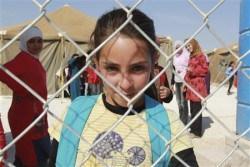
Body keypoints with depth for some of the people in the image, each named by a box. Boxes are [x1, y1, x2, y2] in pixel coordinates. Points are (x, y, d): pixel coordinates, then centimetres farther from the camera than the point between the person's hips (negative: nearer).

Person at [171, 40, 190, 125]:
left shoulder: (187, 55, -7)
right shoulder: (175, 57, 14)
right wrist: (172, 82, 16)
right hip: (177, 81, 7)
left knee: (183, 102, -6)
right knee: (179, 102, 11)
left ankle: (184, 122, 3)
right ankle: (181, 120, 22)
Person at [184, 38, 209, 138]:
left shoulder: (200, 55, -6)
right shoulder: (191, 57, 18)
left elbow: (205, 69, -9)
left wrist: (193, 70, -18)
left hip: (197, 86, -8)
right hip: (191, 86, 8)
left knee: (196, 109, -4)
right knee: (192, 109, 11)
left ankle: (197, 132, 4)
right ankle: (193, 129, 19)